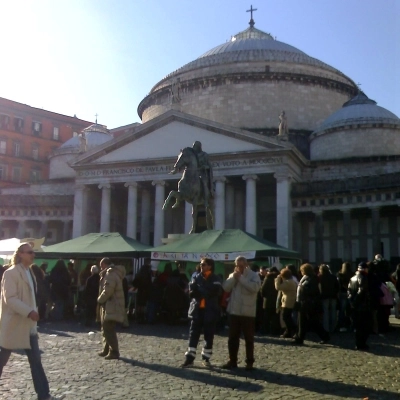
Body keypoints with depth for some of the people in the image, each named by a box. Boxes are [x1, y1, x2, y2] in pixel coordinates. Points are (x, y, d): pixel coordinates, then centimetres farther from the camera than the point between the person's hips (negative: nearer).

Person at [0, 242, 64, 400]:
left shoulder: (29, 272, 12)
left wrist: (33, 313, 13)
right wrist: (29, 312, -26)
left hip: (28, 325, 8)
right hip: (13, 324, -8)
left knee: (36, 360, 6)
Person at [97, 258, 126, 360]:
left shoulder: (111, 274, -18)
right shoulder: (112, 273, 17)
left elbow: (107, 291, -24)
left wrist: (99, 299, -9)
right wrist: (101, 299, 10)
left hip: (111, 307, -11)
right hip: (109, 306, 11)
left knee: (109, 330, -8)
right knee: (106, 329, 18)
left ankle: (114, 352, -5)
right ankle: (106, 350, 27)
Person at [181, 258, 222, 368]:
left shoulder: (215, 279, 0)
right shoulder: (197, 277, 8)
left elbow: (215, 292, -16)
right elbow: (191, 292, -3)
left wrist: (199, 292, -11)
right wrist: (206, 293, -16)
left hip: (210, 311, -2)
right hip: (197, 310, 2)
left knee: (209, 336, 7)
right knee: (193, 334, 1)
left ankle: (206, 358, 21)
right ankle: (189, 358, 5)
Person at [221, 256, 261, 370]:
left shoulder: (254, 275, -4)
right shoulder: (232, 275, 10)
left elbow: (255, 287, -23)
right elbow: (225, 288, -3)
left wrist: (241, 277, -19)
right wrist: (234, 277, -13)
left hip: (248, 313, -4)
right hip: (234, 311, 4)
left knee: (249, 338, 5)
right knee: (233, 337, 10)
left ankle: (249, 362, 14)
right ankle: (232, 361, 21)